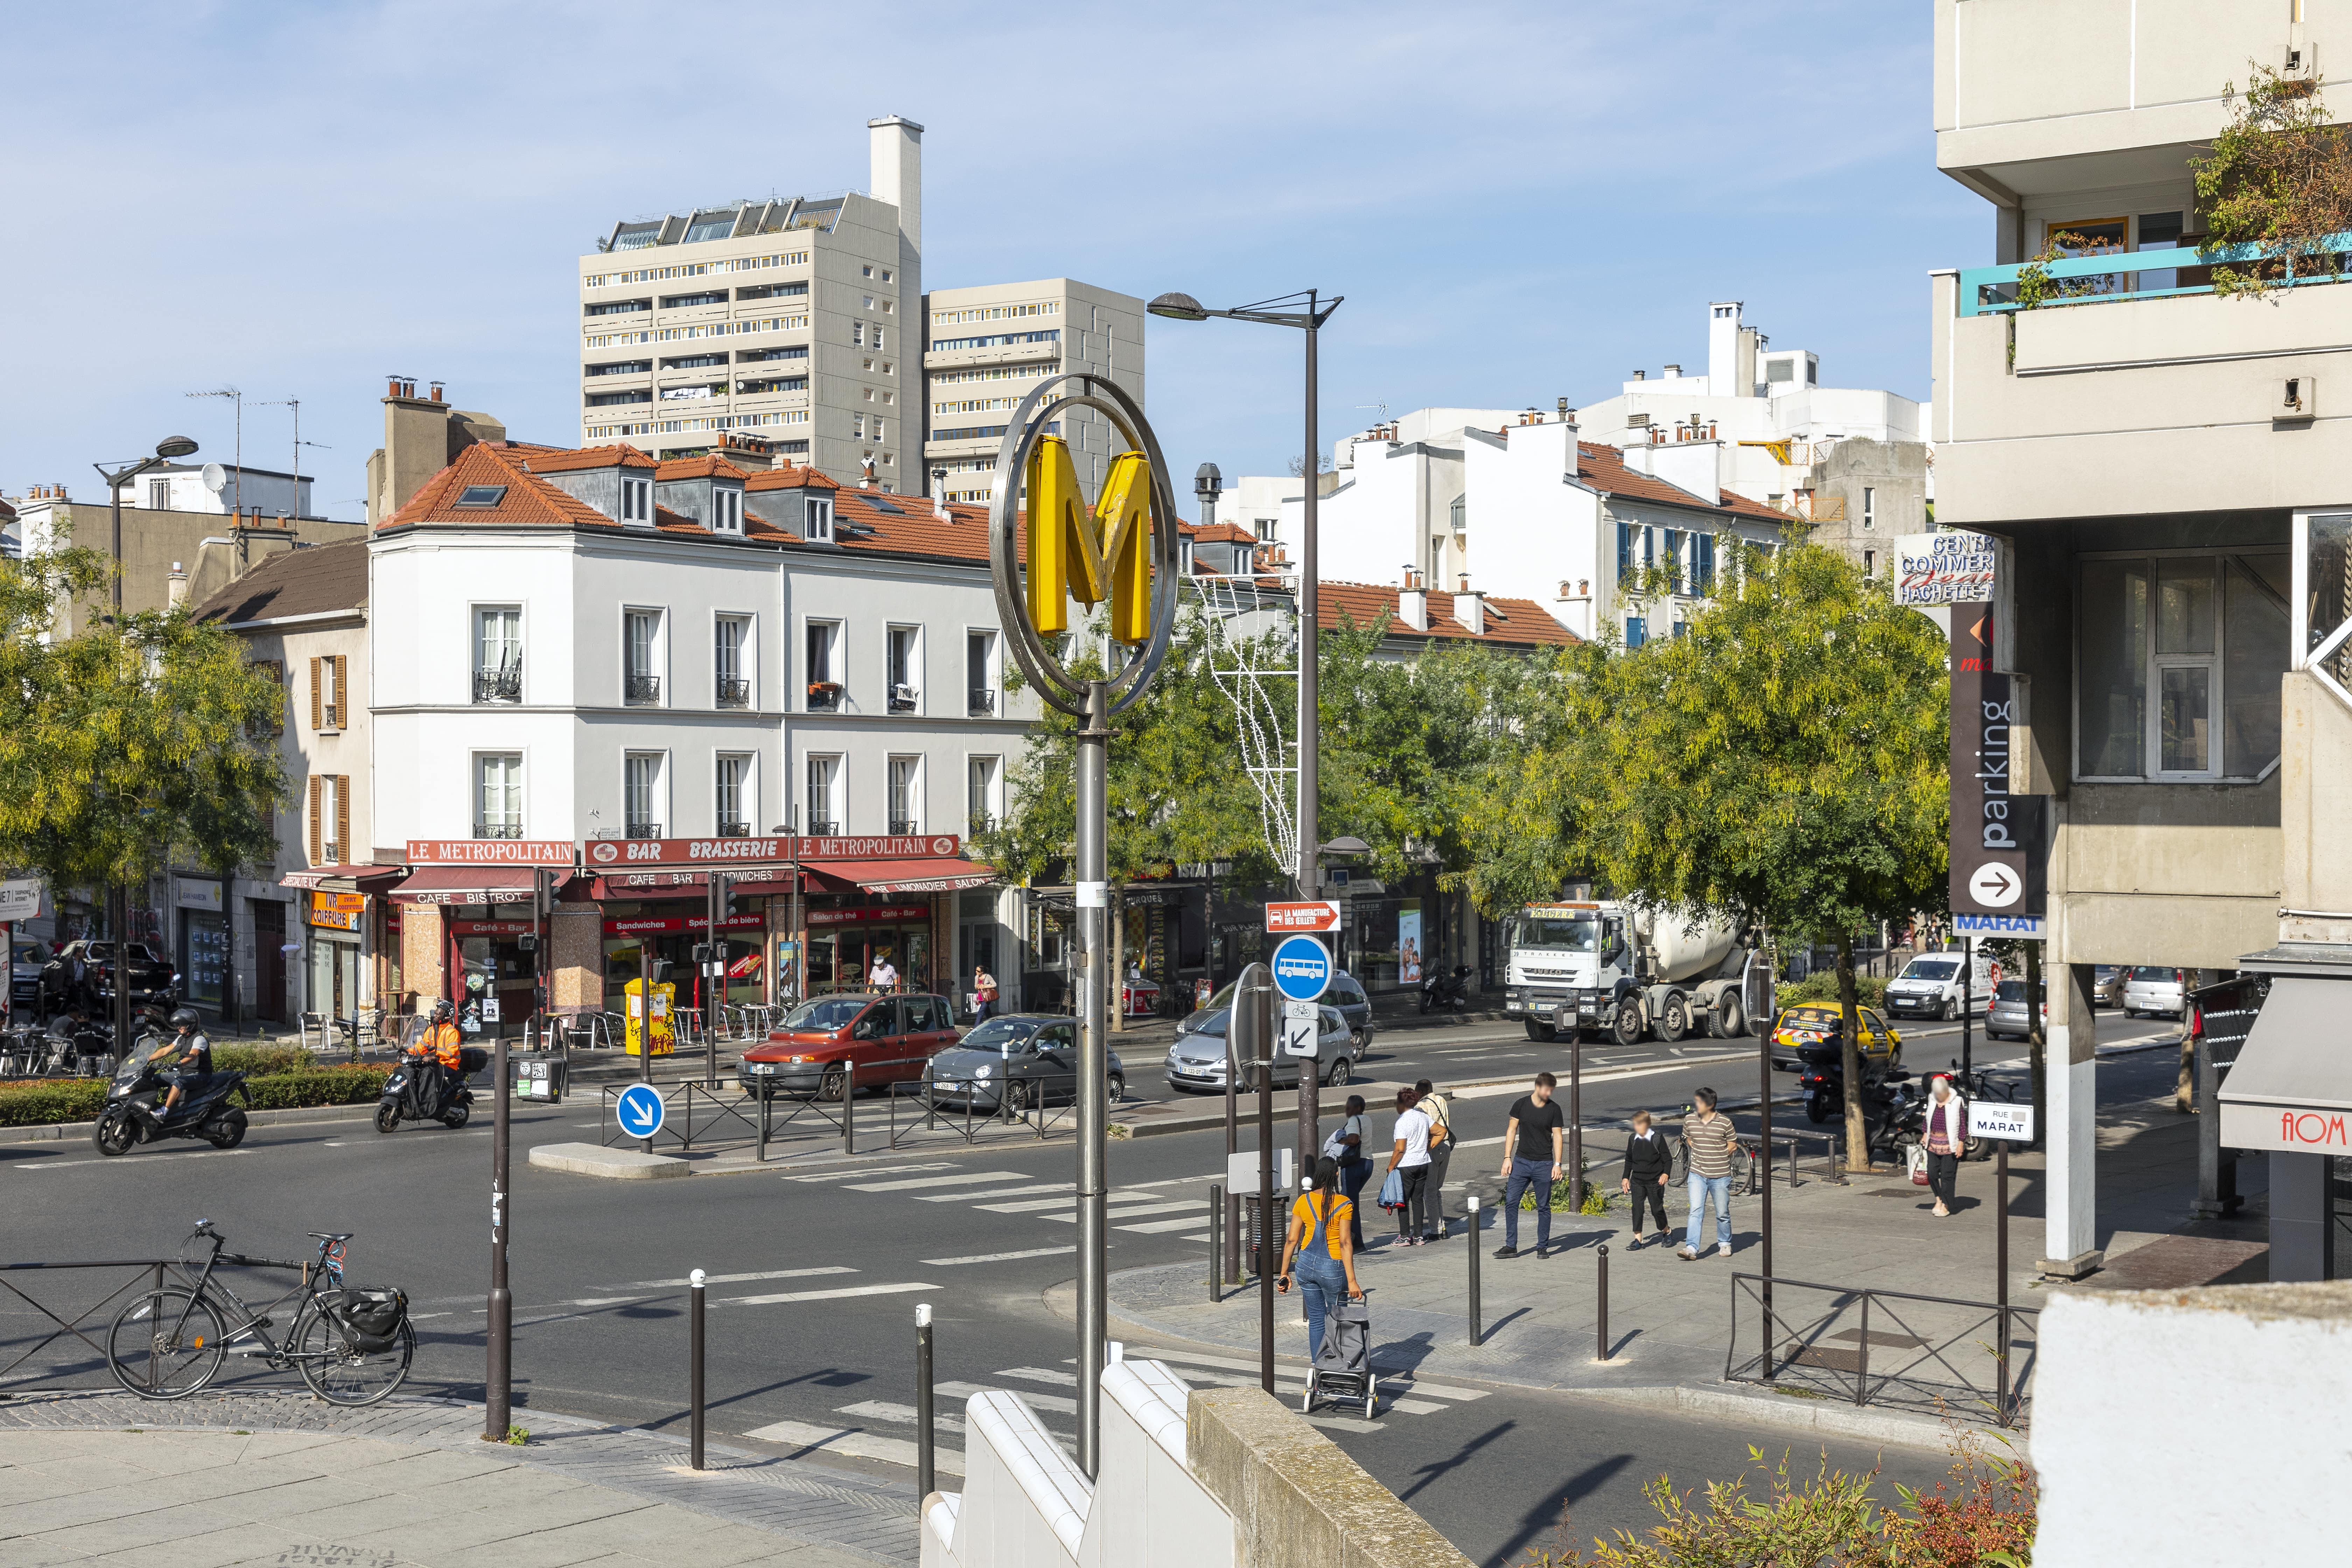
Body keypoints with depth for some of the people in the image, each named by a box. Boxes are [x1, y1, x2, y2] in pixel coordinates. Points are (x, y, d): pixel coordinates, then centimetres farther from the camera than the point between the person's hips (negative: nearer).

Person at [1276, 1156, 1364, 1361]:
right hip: (1332, 1268, -4)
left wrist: (1284, 1274, 8)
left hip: (1306, 1265, 4)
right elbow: (1344, 1244, -17)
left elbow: (1291, 1240, 0)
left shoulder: (1303, 1201, -1)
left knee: (1316, 1319, 14)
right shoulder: (1343, 1205, -13)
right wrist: (1352, 1281, -16)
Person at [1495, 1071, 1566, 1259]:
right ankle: (1511, 1246, 4)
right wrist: (1507, 1158, 0)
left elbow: (1557, 1136, 0)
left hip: (1544, 1165, -1)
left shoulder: (1554, 1109, -1)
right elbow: (1512, 1130, 6)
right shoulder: (1521, 1104, 2)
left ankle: (1542, 1247, 13)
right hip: (1521, 1161, 1)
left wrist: (1557, 1164, -7)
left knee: (1543, 1207, 3)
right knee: (1510, 1202, -3)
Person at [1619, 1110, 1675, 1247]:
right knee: (1637, 1208, -6)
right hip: (1637, 1181, 3)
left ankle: (1667, 1231, 30)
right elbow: (1629, 1160, 16)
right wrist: (1626, 1177, 13)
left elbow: (1667, 1158, -5)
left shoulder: (1657, 1139, -9)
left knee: (1657, 1209, 3)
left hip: (1655, 1181, -3)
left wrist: (1666, 1174, -19)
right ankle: (1638, 1239, -1)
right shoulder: (1633, 1140, 3)